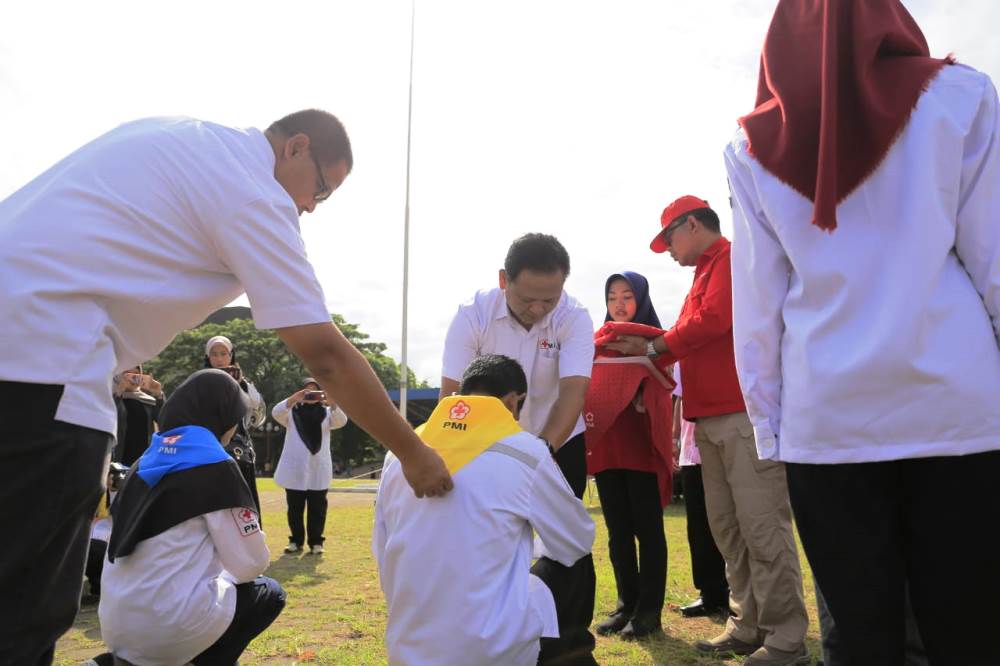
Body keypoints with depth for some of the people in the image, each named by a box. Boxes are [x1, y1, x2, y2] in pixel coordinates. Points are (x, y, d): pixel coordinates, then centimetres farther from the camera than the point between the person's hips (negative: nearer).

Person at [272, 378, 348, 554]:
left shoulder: (326, 412, 8)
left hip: (318, 470, 0)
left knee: (317, 508, 3)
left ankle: (316, 542, 13)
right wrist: (294, 398, -32)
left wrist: (332, 403, -32)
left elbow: (341, 421, -12)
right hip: (294, 469, 0)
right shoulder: (292, 412, 7)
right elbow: (276, 413, -14)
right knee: (295, 508, 8)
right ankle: (296, 540, 22)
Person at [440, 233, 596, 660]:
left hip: (560, 442, 0)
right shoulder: (472, 315, -22)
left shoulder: (574, 318, -23)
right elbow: (452, 393, -22)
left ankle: (573, 634, 14)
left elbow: (572, 393, -32)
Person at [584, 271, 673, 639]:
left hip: (642, 444, -4)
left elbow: (660, 390, -7)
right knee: (618, 531, 9)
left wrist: (642, 396, -26)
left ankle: (649, 610, 9)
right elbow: (586, 385, 14)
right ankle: (626, 605, 19)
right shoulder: (598, 339, 15)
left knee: (647, 528, 1)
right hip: (605, 444, 4)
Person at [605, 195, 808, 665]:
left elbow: (713, 321, -16)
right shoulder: (706, 272, 24)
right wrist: (648, 348, 8)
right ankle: (747, 627, 18)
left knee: (762, 528, -6)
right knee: (727, 529, 10)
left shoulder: (731, 259, -4)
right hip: (712, 419, 10)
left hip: (744, 414, -10)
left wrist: (654, 347, -4)